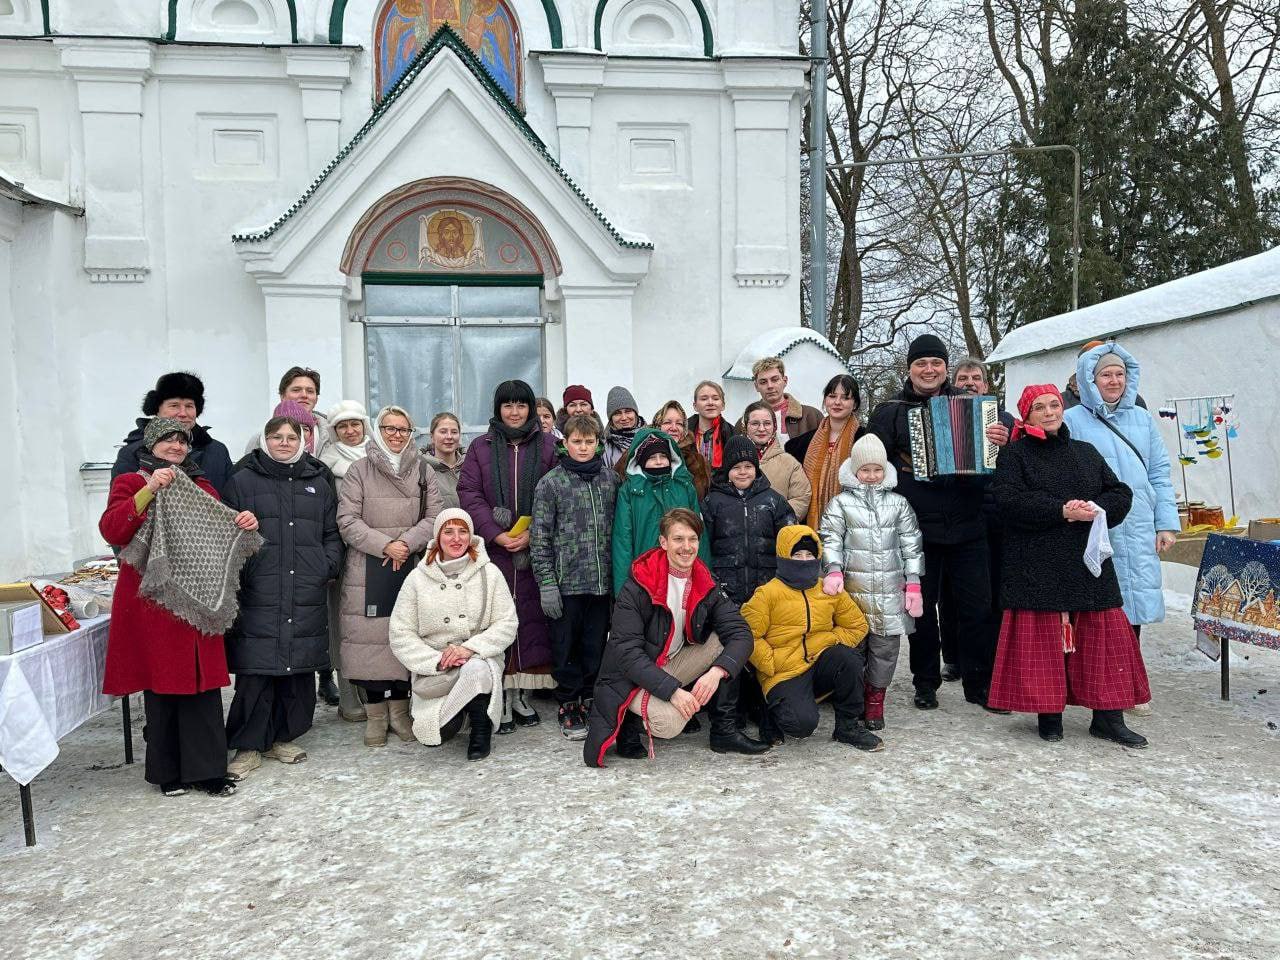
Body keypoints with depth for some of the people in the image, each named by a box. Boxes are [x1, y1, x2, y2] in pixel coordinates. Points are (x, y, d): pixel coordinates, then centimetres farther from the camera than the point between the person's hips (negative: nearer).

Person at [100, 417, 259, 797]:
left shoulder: (202, 488, 17)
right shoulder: (130, 483, 3)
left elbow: (223, 536, 19)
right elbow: (112, 530, -13)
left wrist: (245, 524, -3)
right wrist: (150, 490, -22)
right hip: (152, 603, -3)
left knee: (204, 684, 1)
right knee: (161, 684, 3)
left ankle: (207, 769, 8)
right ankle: (167, 772, 16)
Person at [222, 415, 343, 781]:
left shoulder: (319, 482, 15)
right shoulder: (243, 480, 6)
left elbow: (332, 532, 17)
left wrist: (329, 566, 3)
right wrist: (236, 572, -6)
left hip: (307, 596, 3)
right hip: (258, 596, -3)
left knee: (300, 669, 7)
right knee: (255, 670, -3)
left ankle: (282, 737, 22)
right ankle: (248, 746, 9)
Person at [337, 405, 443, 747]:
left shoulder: (423, 471, 10)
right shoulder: (359, 470, 4)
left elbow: (434, 517, 4)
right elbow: (347, 520, -4)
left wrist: (406, 542, -12)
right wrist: (385, 545, -14)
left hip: (410, 567, 2)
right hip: (367, 569, -2)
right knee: (370, 637, -3)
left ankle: (399, 709, 17)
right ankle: (375, 714, 10)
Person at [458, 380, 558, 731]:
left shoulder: (548, 447, 8)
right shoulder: (481, 447, 10)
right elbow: (469, 494, 3)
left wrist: (533, 533, -10)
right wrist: (494, 534, -9)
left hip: (534, 551, 0)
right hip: (493, 551, 0)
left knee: (531, 617, 0)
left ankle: (522, 693, 11)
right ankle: (499, 697, 4)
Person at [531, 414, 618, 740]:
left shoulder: (611, 478, 8)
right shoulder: (551, 483, -2)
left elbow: (619, 527, 11)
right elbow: (540, 537, -4)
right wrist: (547, 582, -9)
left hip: (603, 579, 3)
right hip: (566, 581, -3)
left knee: (596, 645, 11)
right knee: (566, 647, 6)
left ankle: (591, 699, 26)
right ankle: (568, 706, 19)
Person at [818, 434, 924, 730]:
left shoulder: (898, 503, 10)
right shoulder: (841, 502, 4)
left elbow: (911, 544, 11)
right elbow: (830, 539, -1)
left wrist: (913, 583, 6)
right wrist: (834, 571, -16)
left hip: (890, 589, 2)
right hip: (854, 586, -2)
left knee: (885, 645, 5)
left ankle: (876, 699, 20)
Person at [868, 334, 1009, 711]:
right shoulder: (891, 411, 4)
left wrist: (1002, 442, -10)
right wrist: (898, 472, -13)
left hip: (968, 526, 1)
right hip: (916, 528, -1)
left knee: (977, 606, 5)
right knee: (921, 607, 9)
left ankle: (979, 683, 20)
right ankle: (926, 683, 23)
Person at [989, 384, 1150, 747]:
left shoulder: (1086, 452, 17)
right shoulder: (1014, 454, 2)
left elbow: (1121, 493, 13)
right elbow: (1009, 501, -12)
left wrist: (1098, 508, -8)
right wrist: (1062, 511, -17)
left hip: (1087, 561, 4)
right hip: (1037, 565, -4)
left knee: (1102, 637, 3)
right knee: (1044, 639, -1)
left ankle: (1108, 717, 12)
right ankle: (1048, 715, 10)